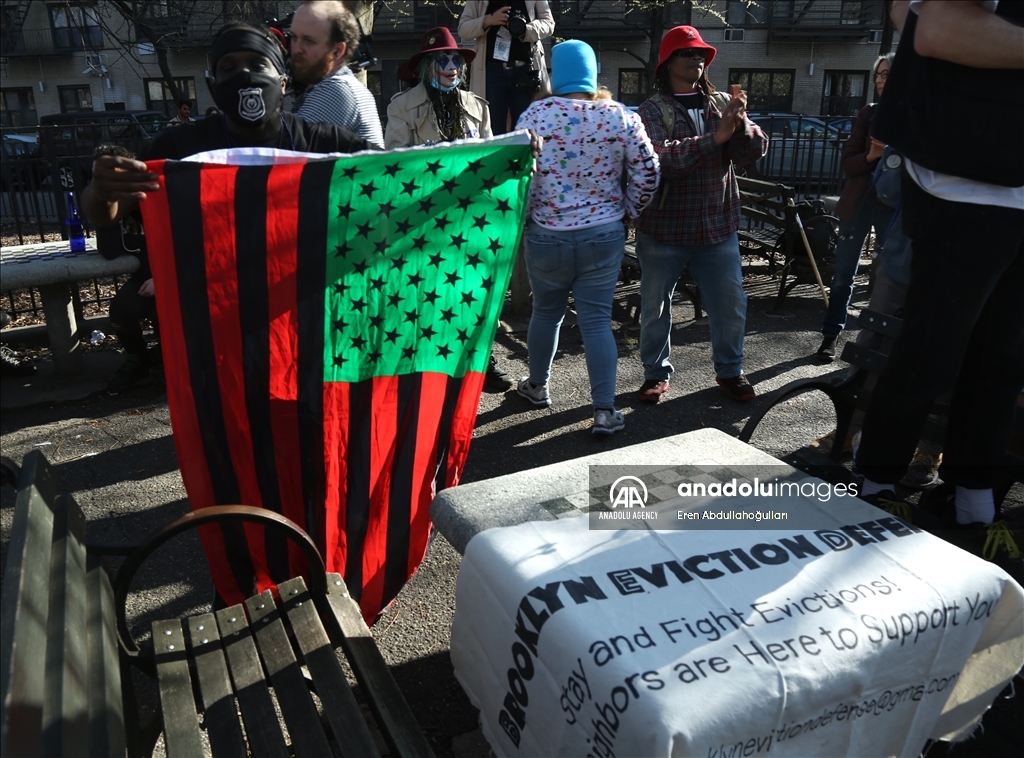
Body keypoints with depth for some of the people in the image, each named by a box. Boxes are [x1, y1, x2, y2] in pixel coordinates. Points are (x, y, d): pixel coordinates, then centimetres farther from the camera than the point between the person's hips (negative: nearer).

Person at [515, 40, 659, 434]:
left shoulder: (535, 115, -7)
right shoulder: (621, 117, -1)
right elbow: (647, 173, -1)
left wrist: (521, 217, 5)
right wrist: (629, 211, 14)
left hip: (547, 236, -1)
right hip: (604, 236, 1)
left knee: (547, 312, 18)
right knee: (597, 320, 4)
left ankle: (537, 386, 36)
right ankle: (605, 410, 1)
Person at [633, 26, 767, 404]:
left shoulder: (722, 104, 7)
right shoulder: (652, 110, -6)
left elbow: (755, 150, -2)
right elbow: (662, 157, -23)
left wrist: (741, 125, -22)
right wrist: (715, 137, -30)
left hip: (718, 228, 3)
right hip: (664, 230, -3)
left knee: (731, 306, 10)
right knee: (655, 307, 9)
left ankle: (730, 370, 29)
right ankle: (656, 373, 27)